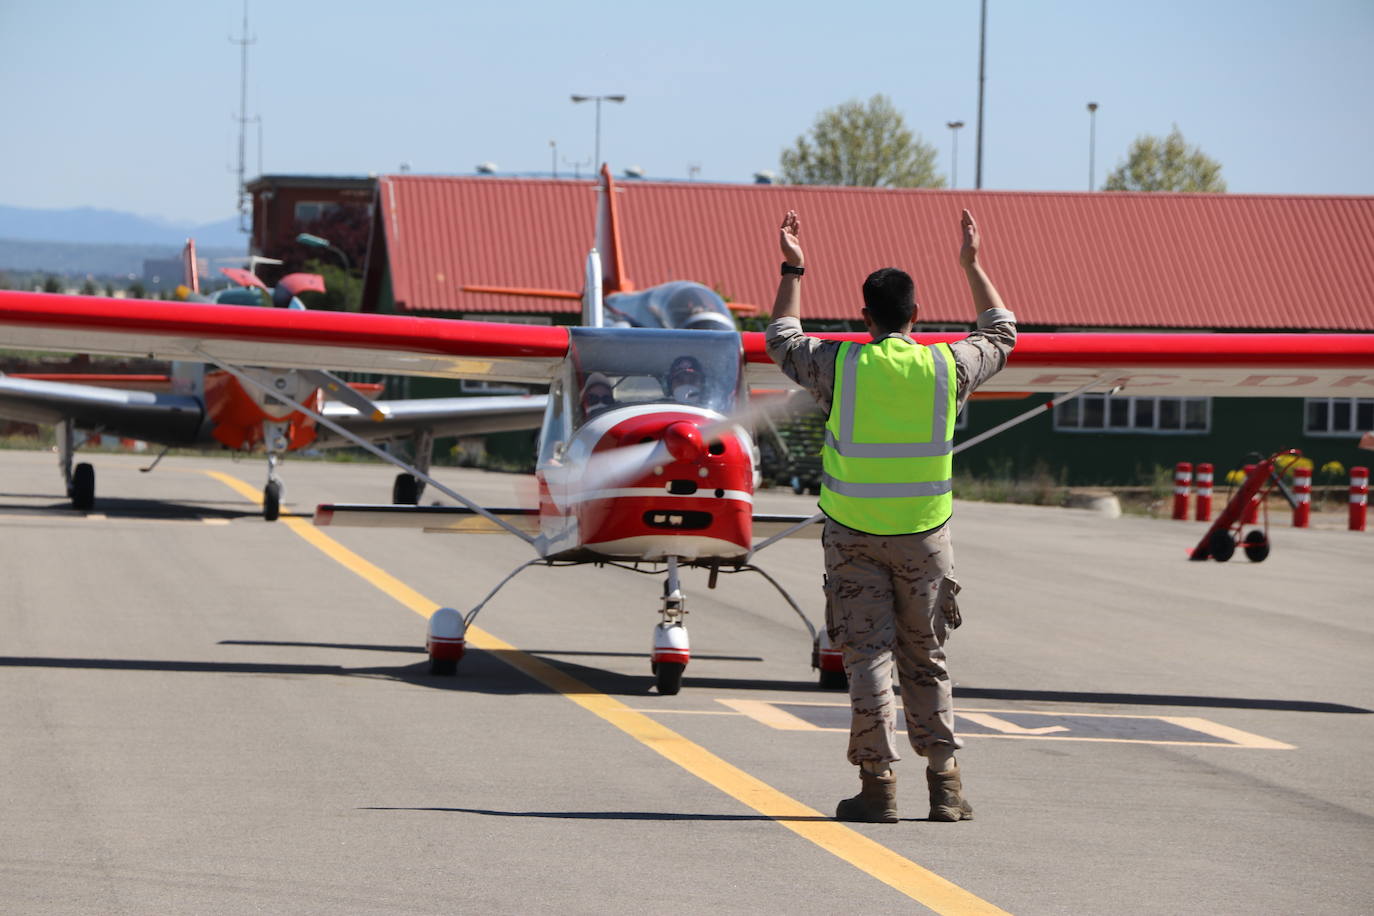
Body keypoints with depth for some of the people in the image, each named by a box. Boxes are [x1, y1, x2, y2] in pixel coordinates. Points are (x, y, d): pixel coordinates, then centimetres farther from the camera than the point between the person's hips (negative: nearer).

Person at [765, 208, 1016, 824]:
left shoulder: (841, 366, -7)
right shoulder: (946, 367, -4)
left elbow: (782, 341, 14)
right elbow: (1001, 335, 18)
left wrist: (792, 271, 24)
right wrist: (973, 266, 27)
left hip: (854, 536, -1)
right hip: (923, 536, 1)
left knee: (868, 657, 0)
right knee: (926, 663, 10)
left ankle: (878, 785, -4)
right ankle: (944, 782, 7)